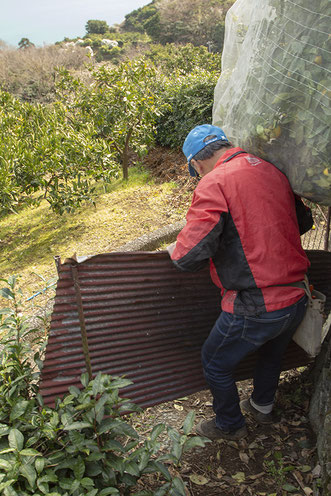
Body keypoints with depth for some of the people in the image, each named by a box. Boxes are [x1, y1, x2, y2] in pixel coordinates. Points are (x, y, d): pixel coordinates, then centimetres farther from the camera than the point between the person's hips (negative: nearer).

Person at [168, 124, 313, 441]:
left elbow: (190, 256, -22)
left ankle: (230, 426, 41)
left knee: (215, 364, 19)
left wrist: (175, 251, 0)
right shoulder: (271, 172, 6)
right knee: (271, 353, 33)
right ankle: (263, 407, 58)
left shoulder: (214, 183, -16)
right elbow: (304, 221, 19)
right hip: (297, 298, 8)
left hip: (256, 308, -7)